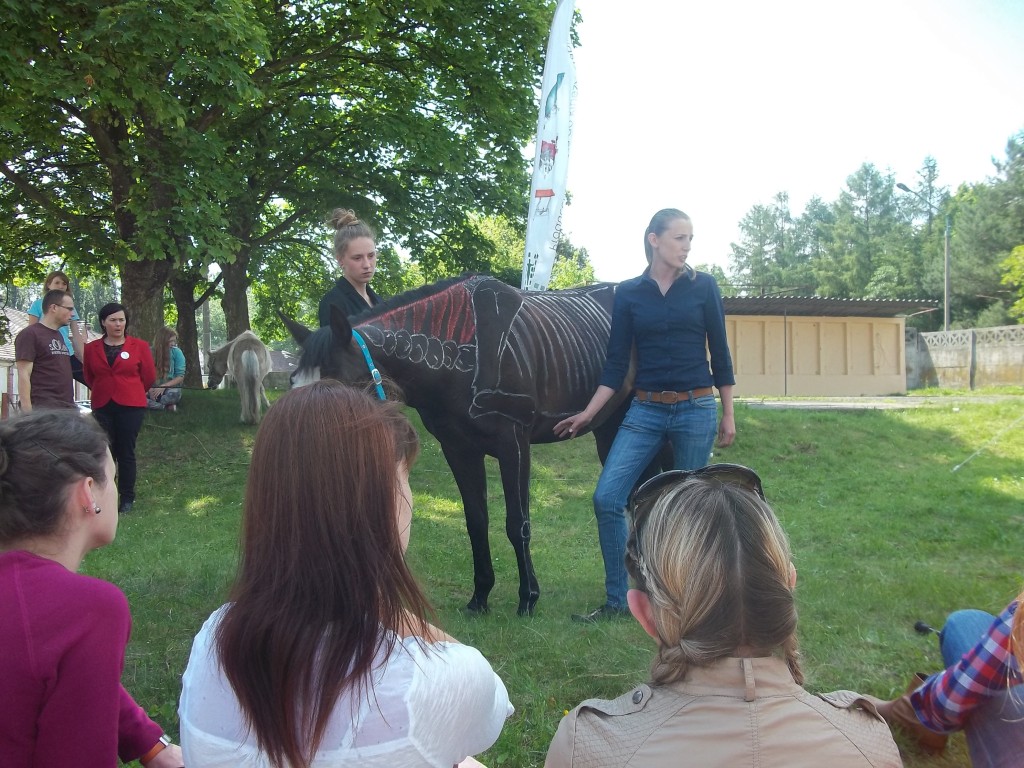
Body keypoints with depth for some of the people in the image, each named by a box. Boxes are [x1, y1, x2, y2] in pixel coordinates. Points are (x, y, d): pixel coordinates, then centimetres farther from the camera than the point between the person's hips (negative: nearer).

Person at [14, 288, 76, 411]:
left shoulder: (59, 336, 21)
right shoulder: (30, 334, -4)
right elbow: (23, 376, -11)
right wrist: (27, 413, -19)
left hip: (67, 408, 8)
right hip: (42, 410, -8)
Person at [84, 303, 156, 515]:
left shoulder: (139, 346, -1)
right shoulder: (92, 348, 5)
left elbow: (149, 376, 6)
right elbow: (89, 376, 18)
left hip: (131, 407, -2)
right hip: (102, 407, 2)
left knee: (126, 452, 1)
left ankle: (127, 499, 9)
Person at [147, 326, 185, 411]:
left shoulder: (176, 352, -4)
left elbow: (180, 377, -6)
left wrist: (163, 386, -18)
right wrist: (150, 388, -18)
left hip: (170, 387, -2)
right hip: (153, 389, 2)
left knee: (174, 393, -40)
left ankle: (151, 404, -15)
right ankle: (167, 407, -23)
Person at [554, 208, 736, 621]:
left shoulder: (704, 287, 1)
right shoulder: (628, 293, 3)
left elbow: (720, 354, 4)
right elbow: (616, 363, 2)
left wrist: (728, 415, 3)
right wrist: (588, 414, -4)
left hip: (697, 409, -1)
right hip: (645, 410, 2)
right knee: (607, 498, -8)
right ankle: (617, 600, 5)